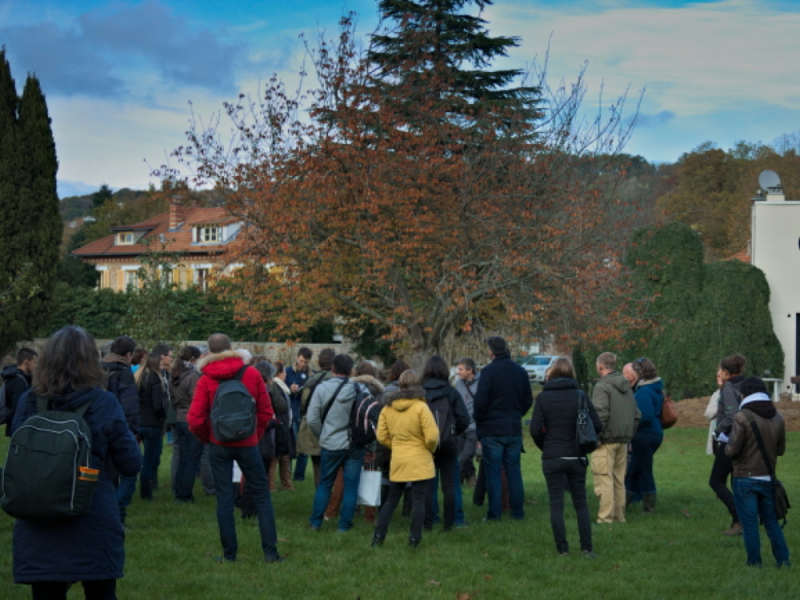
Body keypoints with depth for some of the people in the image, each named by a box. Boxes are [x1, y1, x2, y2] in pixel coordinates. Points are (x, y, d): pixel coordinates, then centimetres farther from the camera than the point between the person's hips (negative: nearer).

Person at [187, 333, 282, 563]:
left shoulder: (206, 380, -7)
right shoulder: (251, 374, -4)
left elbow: (195, 420, -10)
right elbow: (266, 412, -3)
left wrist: (207, 438, 8)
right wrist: (256, 435, 10)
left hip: (219, 445, 0)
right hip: (247, 443, 0)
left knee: (224, 497, 7)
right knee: (261, 494, 6)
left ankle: (229, 553, 9)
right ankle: (270, 551, 3)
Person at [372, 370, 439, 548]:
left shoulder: (387, 408, 2)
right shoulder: (420, 407, -13)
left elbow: (382, 436, 5)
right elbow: (432, 436, -16)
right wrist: (430, 449, 4)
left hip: (397, 460, 4)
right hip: (420, 461, -4)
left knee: (392, 499, 14)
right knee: (418, 501, 2)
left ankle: (379, 535, 10)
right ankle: (414, 539, 3)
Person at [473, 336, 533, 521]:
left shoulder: (489, 371, -12)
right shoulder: (520, 371, 7)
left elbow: (481, 400, -14)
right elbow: (528, 400, 12)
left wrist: (478, 422, 0)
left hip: (492, 429, -5)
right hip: (514, 429, 5)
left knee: (493, 472, 0)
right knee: (514, 471, 11)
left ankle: (494, 513, 0)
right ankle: (518, 511, 13)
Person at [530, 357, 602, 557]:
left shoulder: (543, 397, -6)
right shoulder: (580, 395, -2)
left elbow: (535, 429, -9)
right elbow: (597, 425, -5)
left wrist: (545, 447, 9)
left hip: (552, 458, -1)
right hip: (576, 457, 1)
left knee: (556, 504, 6)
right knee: (581, 503, 10)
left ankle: (562, 548, 5)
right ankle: (587, 548, 6)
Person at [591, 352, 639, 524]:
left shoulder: (602, 386, -11)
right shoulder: (626, 386, 14)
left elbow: (601, 415, -20)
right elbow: (636, 414, 16)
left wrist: (594, 438, -13)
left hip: (607, 441, -8)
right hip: (623, 442, 8)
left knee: (604, 481, -6)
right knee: (619, 481, 14)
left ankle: (605, 518, -7)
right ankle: (619, 516, 18)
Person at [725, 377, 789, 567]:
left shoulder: (742, 417, -14)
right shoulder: (777, 418, 4)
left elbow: (732, 450, -16)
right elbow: (781, 450, 10)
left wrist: (727, 444, 5)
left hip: (745, 478, -5)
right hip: (768, 478, 5)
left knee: (749, 521, 2)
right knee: (771, 519, 15)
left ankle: (754, 562, 5)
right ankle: (783, 560, 13)